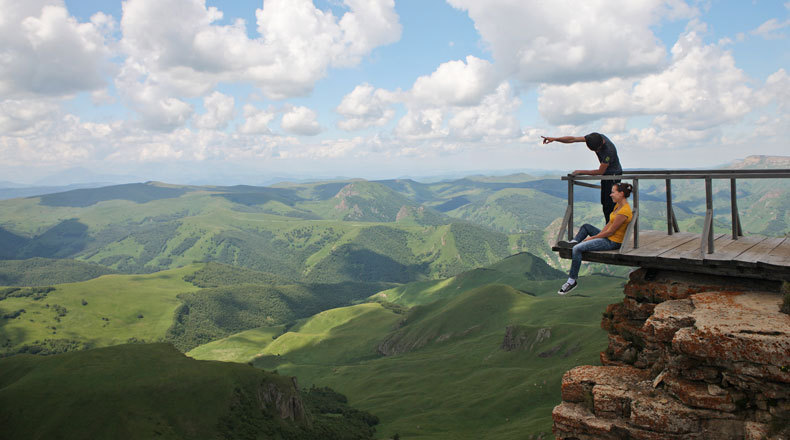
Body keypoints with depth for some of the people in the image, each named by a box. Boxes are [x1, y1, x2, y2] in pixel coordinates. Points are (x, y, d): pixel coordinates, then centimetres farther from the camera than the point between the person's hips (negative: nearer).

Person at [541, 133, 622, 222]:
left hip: (614, 174, -8)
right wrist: (554, 139, -15)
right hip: (606, 174, 8)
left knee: (610, 205, -9)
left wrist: (581, 172, -17)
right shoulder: (594, 138, -13)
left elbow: (600, 171, -24)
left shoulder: (609, 150, -33)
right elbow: (573, 139, -8)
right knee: (604, 203, 12)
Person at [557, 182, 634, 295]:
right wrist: (597, 235, 1)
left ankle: (572, 281, -14)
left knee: (577, 249, -21)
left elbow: (610, 231, -21)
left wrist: (592, 238, -11)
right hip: (608, 237, 10)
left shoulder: (624, 211, -24)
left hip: (613, 242, -10)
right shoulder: (618, 205, 5)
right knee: (586, 226, 27)